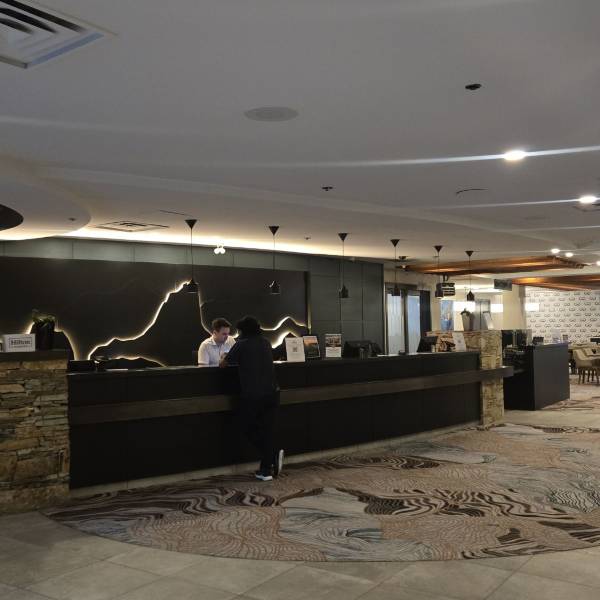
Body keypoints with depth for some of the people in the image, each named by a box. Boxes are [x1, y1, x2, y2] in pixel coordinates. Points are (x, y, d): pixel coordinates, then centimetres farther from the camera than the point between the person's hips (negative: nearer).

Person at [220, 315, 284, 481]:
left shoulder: (242, 344, -4)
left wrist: (225, 358, 25)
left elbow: (223, 364, 3)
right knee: (267, 430, 10)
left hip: (252, 395, -5)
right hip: (272, 392, 5)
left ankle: (274, 455, -1)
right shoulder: (266, 343, 12)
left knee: (248, 428, 13)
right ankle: (266, 470, 9)